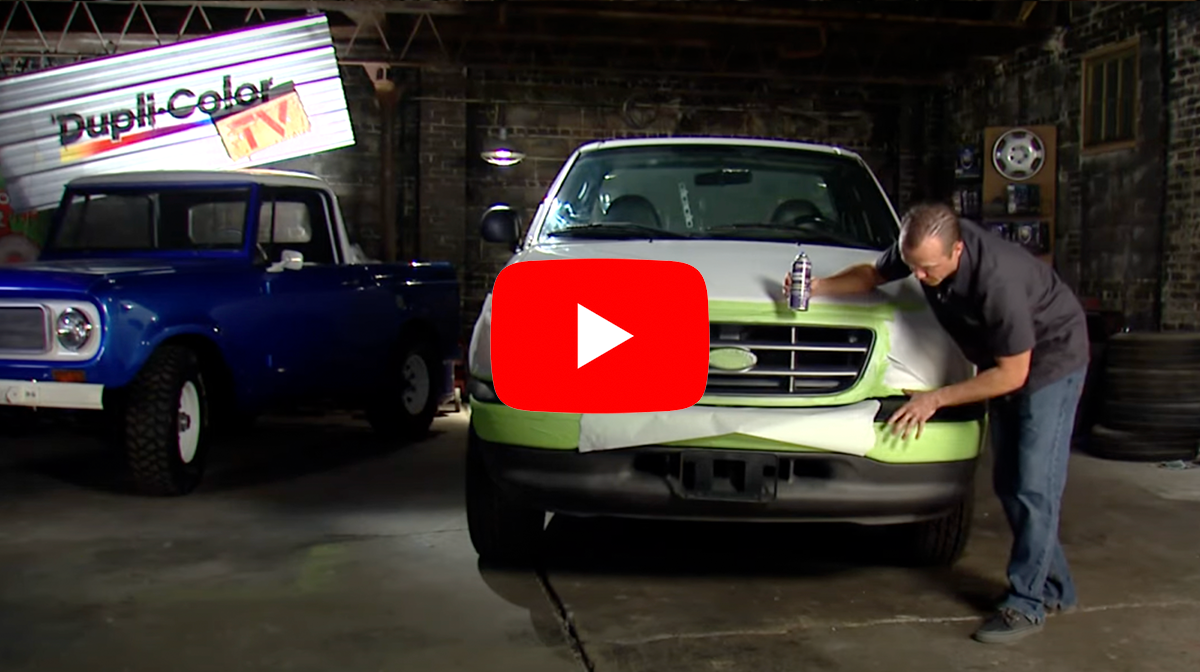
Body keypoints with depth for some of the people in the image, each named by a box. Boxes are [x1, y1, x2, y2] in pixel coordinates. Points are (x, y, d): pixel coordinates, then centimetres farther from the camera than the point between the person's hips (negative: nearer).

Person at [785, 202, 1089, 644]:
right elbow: (872, 275, 5)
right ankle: (1053, 587, 23)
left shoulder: (997, 279, -38)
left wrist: (936, 399, -25)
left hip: (1049, 357, -8)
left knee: (1034, 485, -10)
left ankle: (1026, 603, -1)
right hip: (1002, 360, 8)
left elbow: (1012, 373, -28)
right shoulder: (919, 247, -17)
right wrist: (817, 287, -13)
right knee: (1008, 483, 10)